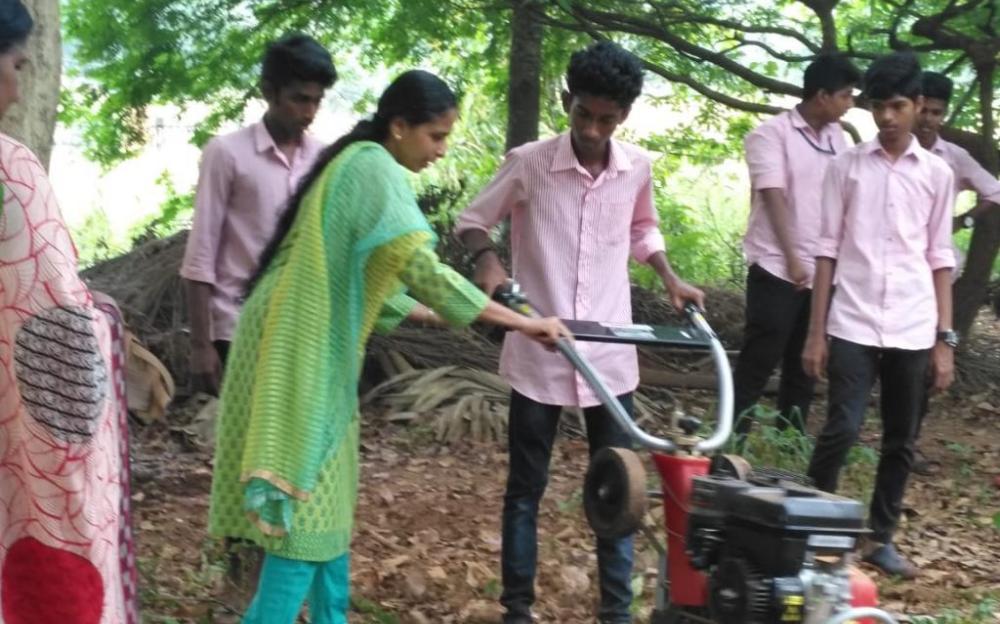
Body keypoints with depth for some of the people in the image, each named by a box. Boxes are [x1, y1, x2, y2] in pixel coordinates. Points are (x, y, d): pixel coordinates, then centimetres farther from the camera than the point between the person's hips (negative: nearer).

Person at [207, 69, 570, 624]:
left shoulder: (356, 165, 17)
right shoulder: (374, 168, -14)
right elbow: (421, 269, -24)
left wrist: (442, 318, 20)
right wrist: (521, 323, -21)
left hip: (306, 348, 10)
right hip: (300, 353, -10)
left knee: (323, 496, 14)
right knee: (305, 502, -9)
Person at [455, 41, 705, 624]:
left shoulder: (637, 167, 0)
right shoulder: (529, 163, -10)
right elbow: (473, 219, 2)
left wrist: (670, 279, 6)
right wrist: (487, 259, -18)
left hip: (610, 355, 3)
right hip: (538, 355, -2)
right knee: (527, 488, 8)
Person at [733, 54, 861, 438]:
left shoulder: (837, 138, 12)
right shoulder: (772, 134, -6)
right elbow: (773, 198, -12)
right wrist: (792, 260, -17)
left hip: (822, 271, 6)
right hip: (777, 269, -6)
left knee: (804, 365, 11)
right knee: (757, 364, -4)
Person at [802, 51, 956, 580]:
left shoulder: (937, 174, 7)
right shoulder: (846, 166, 4)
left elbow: (940, 259, 9)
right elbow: (828, 249, 4)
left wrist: (945, 339, 4)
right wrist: (816, 332, -1)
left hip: (912, 330, 2)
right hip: (853, 324, -2)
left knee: (901, 440, 8)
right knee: (841, 429, -10)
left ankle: (880, 537, 21)